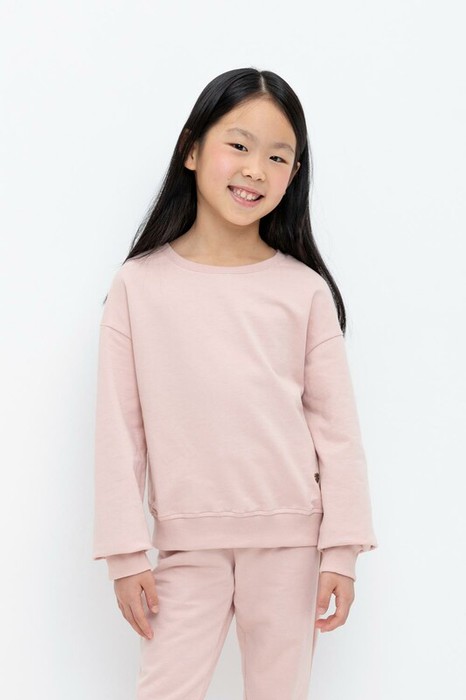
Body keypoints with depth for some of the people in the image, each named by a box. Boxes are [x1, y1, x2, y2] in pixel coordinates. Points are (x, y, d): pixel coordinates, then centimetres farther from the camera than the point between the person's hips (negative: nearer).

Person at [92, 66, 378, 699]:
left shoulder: (305, 290, -2)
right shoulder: (139, 285, -2)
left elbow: (337, 426, 1)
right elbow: (119, 428, -1)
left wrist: (343, 549, -1)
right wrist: (126, 552, -3)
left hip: (290, 536, 1)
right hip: (188, 540, 0)